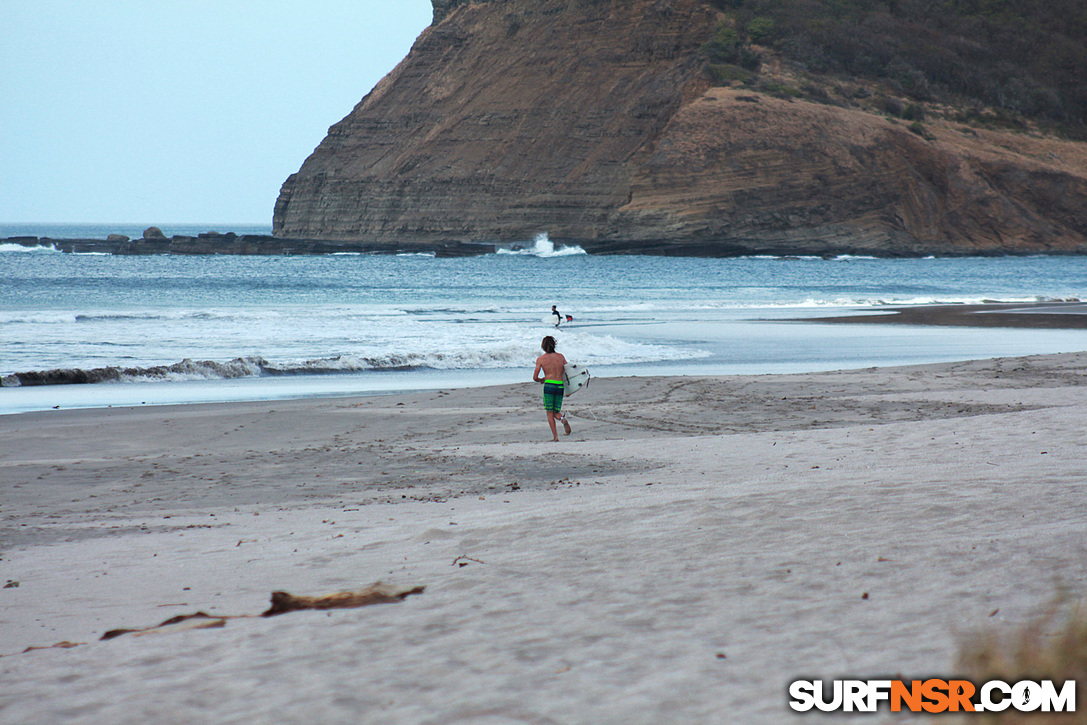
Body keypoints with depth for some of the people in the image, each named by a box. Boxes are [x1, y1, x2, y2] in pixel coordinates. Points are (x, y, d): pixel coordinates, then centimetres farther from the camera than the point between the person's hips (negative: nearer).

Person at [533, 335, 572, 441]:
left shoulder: (541, 359, -1)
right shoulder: (560, 356, 9)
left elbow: (535, 377, -2)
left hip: (549, 385, -3)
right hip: (560, 386, 3)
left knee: (550, 413, 5)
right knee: (556, 412, 16)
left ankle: (555, 437, -4)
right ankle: (562, 418, -19)